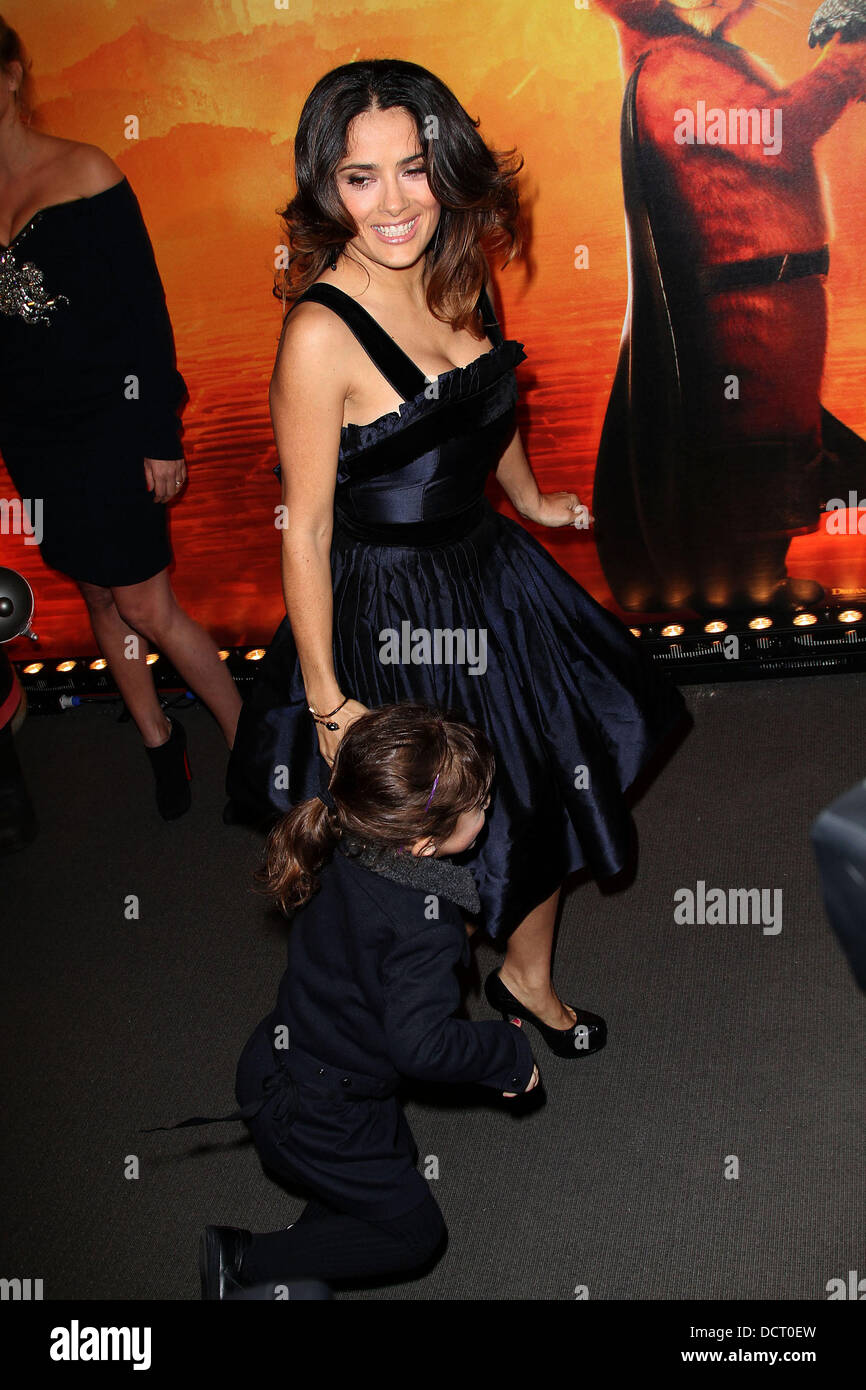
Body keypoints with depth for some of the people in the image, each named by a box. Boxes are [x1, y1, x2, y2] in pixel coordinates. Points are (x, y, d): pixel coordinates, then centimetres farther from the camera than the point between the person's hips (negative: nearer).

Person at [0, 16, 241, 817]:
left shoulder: (84, 173, -9)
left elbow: (146, 309, -9)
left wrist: (161, 435, -11)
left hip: (109, 424, -5)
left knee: (143, 606, -4)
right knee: (101, 599, 13)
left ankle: (249, 741, 14)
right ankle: (160, 743, 31)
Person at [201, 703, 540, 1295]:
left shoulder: (346, 843, -14)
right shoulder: (424, 924, -36)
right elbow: (420, 1042, -37)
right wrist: (510, 1052, -22)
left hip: (277, 1064, 8)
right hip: (311, 1116, -8)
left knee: (399, 1155, 29)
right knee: (416, 1231, 11)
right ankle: (247, 1261, 10)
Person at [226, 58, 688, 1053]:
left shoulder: (457, 278, -3)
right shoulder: (320, 332, -25)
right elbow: (305, 530, -20)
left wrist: (531, 500, 32)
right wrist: (326, 700, -17)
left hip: (492, 578, 7)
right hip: (389, 615, -7)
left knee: (547, 794, 18)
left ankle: (528, 979, 44)